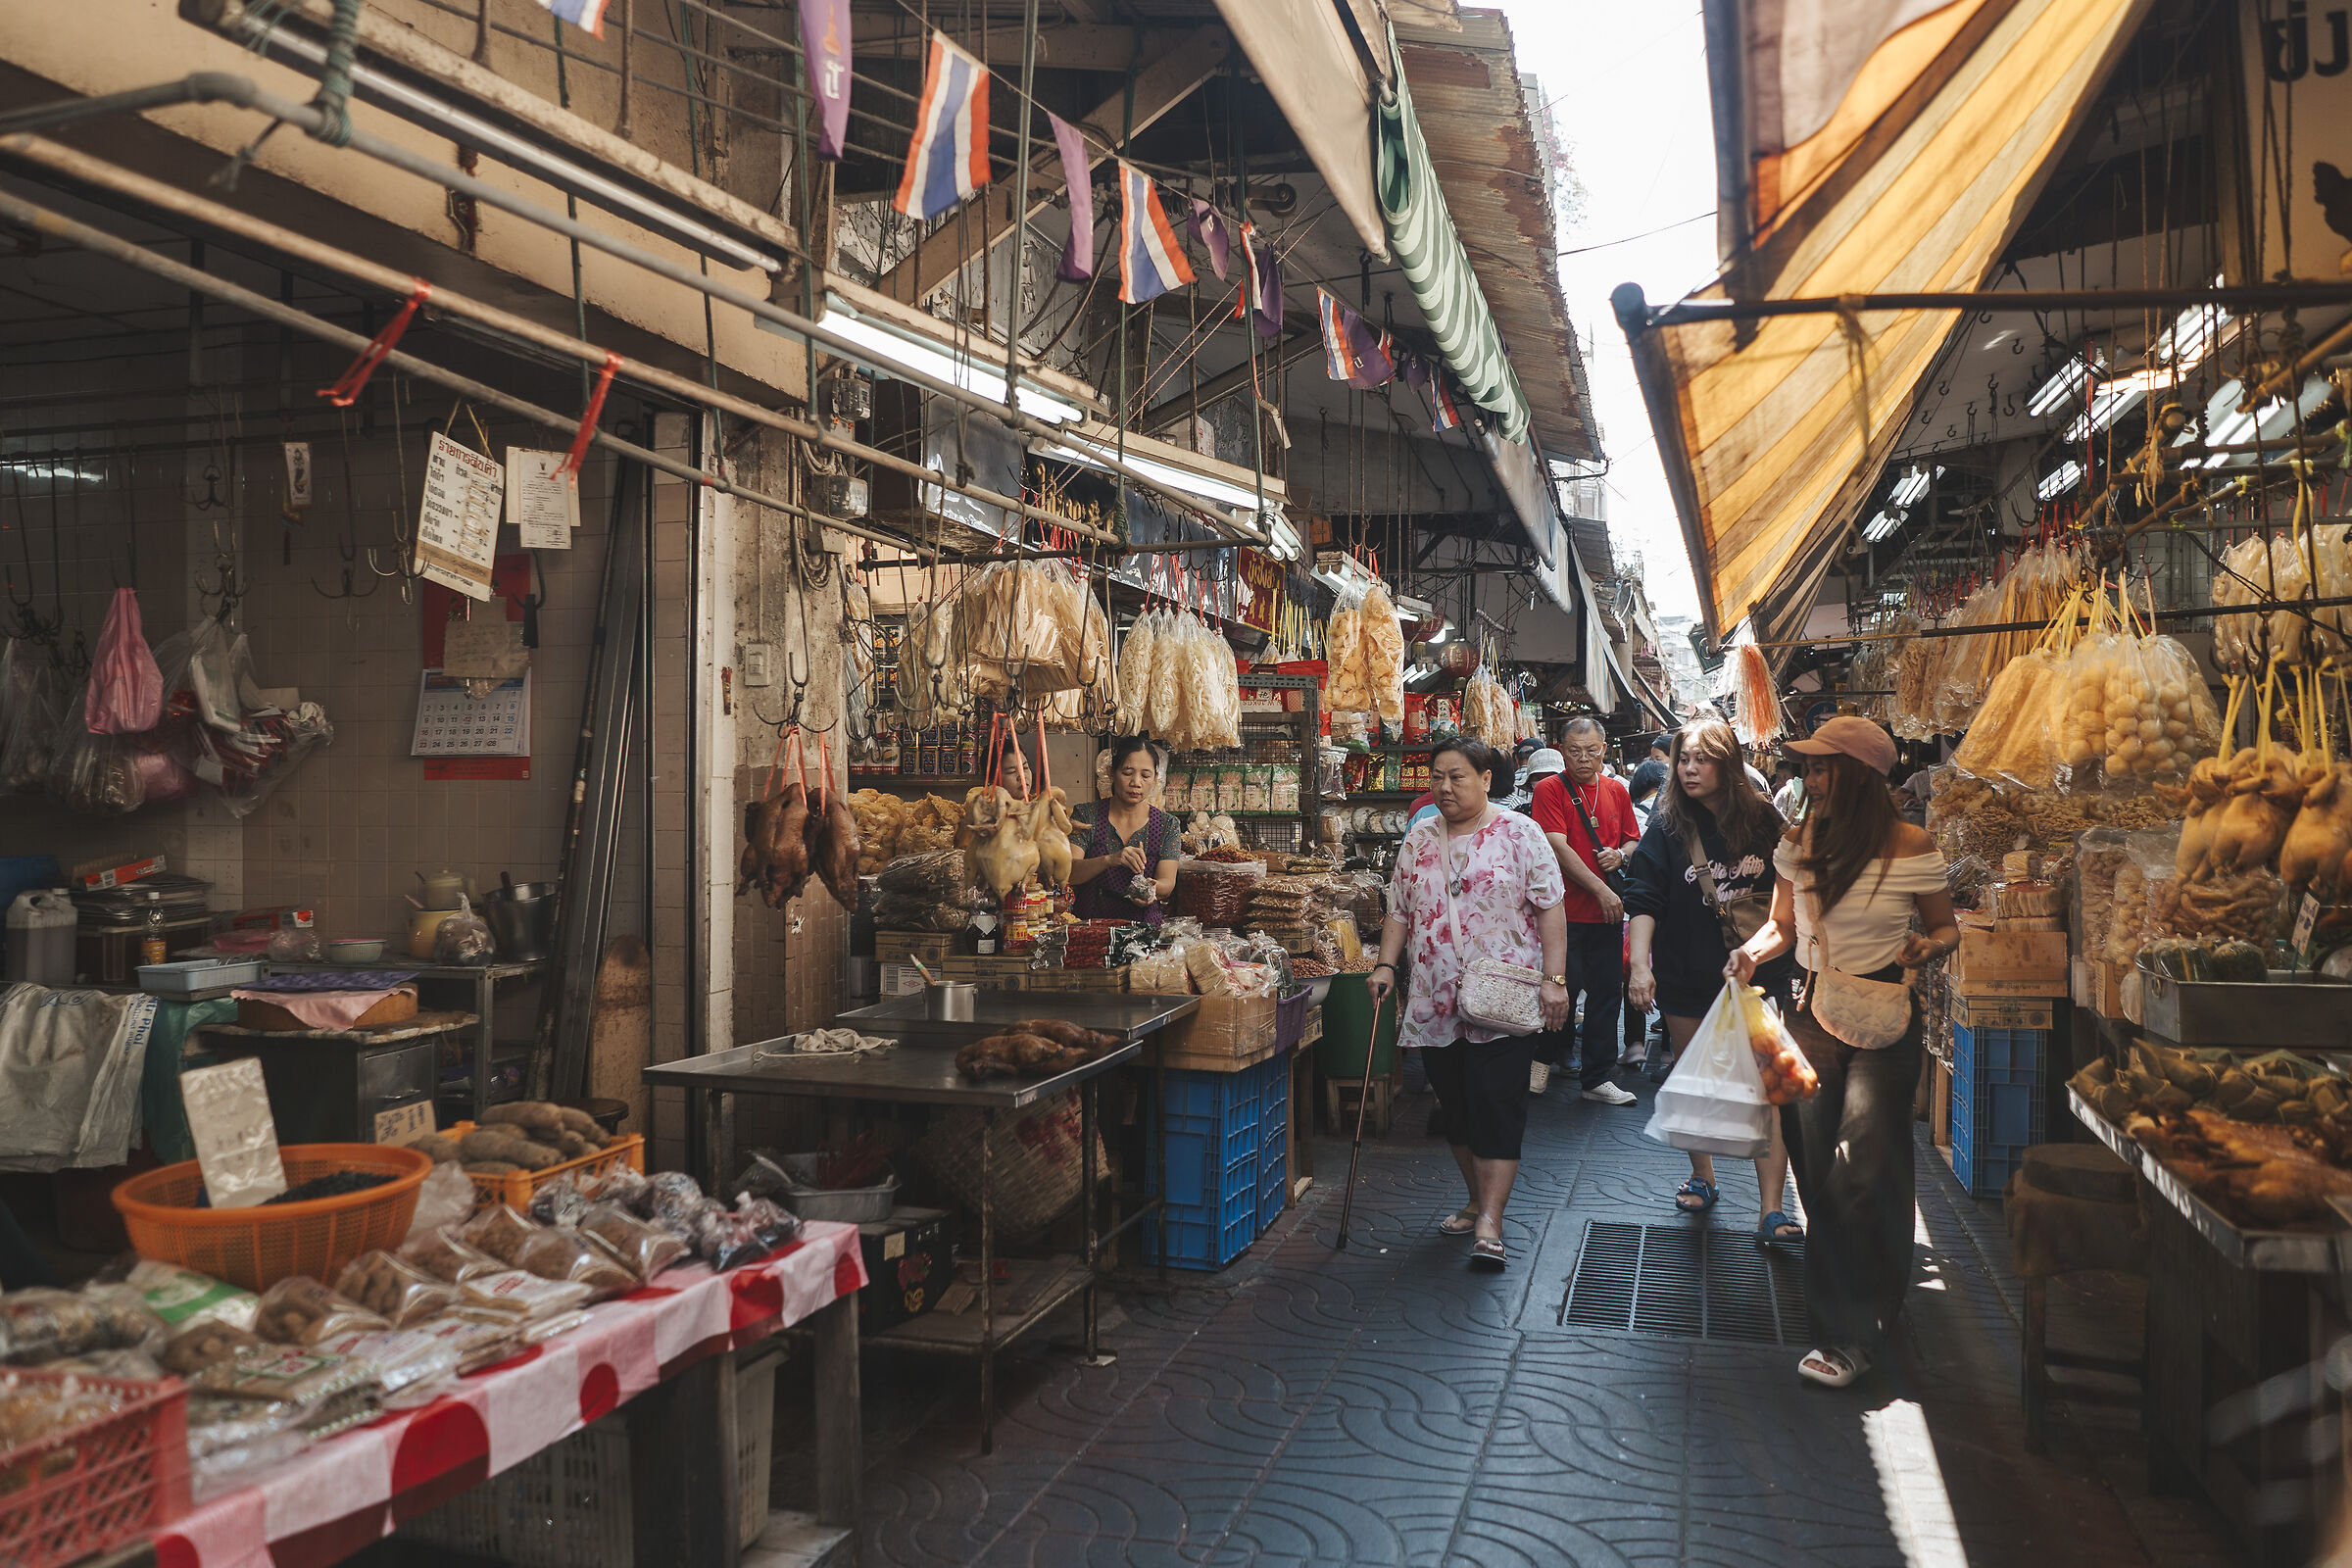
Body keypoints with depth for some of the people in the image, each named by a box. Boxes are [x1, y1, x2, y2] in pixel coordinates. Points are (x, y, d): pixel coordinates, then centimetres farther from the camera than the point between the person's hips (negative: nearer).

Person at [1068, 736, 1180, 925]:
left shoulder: (1167, 825, 8)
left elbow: (1167, 882, -1)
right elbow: (1068, 873, -8)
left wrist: (1151, 889, -25)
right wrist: (1109, 860, -26)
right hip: (1088, 922, -1)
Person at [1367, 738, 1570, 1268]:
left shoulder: (1519, 833, -2)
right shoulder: (1419, 841, 11)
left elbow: (1549, 908, -4)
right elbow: (1399, 911, 14)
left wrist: (1553, 978, -12)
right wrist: (1386, 965, 0)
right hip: (1435, 1002, 5)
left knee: (1497, 1109, -8)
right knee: (1455, 1110, 12)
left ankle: (1489, 1225, -7)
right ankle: (1478, 1201, 28)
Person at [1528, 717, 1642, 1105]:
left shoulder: (1616, 791, 11)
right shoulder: (1551, 790, -6)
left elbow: (1634, 840, 21)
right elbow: (1560, 848, -14)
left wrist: (1620, 855, -3)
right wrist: (1601, 889, -17)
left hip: (1608, 912, 5)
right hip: (1564, 909, -5)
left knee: (1606, 992, 7)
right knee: (1567, 984, -8)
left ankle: (1598, 1079, 17)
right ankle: (1545, 1057, 18)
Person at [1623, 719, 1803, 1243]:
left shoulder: (1762, 820, 0)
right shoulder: (1668, 827, -3)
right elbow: (1644, 900, -9)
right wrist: (1639, 964, -21)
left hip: (1759, 976, 0)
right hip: (1687, 978, 1)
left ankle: (1772, 1210, -5)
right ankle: (1702, 1177, 37)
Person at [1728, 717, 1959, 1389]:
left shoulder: (1912, 847, -5)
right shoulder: (1799, 841, 6)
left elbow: (1946, 928, 7)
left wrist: (1927, 947, -15)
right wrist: (1755, 949, -6)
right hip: (1814, 1011, 4)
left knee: (1864, 1158, -13)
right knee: (1816, 1163, -1)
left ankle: (1850, 1333, -6)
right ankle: (1841, 1312, 16)